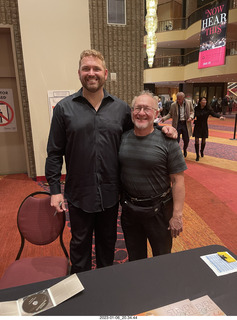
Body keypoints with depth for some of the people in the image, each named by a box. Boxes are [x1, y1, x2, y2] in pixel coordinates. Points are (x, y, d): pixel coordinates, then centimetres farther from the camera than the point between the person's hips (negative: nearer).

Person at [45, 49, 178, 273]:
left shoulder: (121, 108, 1)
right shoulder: (64, 108, -4)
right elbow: (54, 153, -4)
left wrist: (161, 129, -5)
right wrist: (55, 189, -7)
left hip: (110, 194, 2)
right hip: (79, 194, -1)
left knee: (108, 242, 23)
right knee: (80, 244, 18)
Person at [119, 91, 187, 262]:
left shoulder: (167, 142, -13)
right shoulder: (123, 138, -2)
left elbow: (177, 180, -11)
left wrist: (177, 215, -12)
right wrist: (121, 200, 4)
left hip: (159, 210, -3)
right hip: (129, 209, 3)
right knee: (134, 259, 24)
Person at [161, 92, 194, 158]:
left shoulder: (189, 103, -3)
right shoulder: (173, 105, -7)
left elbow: (192, 112, 8)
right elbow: (170, 114, 3)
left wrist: (191, 117, -13)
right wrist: (164, 118, -14)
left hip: (186, 124, 2)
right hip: (177, 124, -1)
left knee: (186, 140, 13)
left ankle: (185, 150, 43)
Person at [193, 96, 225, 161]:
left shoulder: (208, 109, -8)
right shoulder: (196, 109, -8)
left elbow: (213, 113, -20)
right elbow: (194, 115, -9)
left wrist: (219, 116, -38)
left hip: (204, 127, 1)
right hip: (197, 127, -1)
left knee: (203, 141, 11)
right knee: (197, 141, -5)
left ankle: (202, 151, 41)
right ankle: (197, 155, 9)